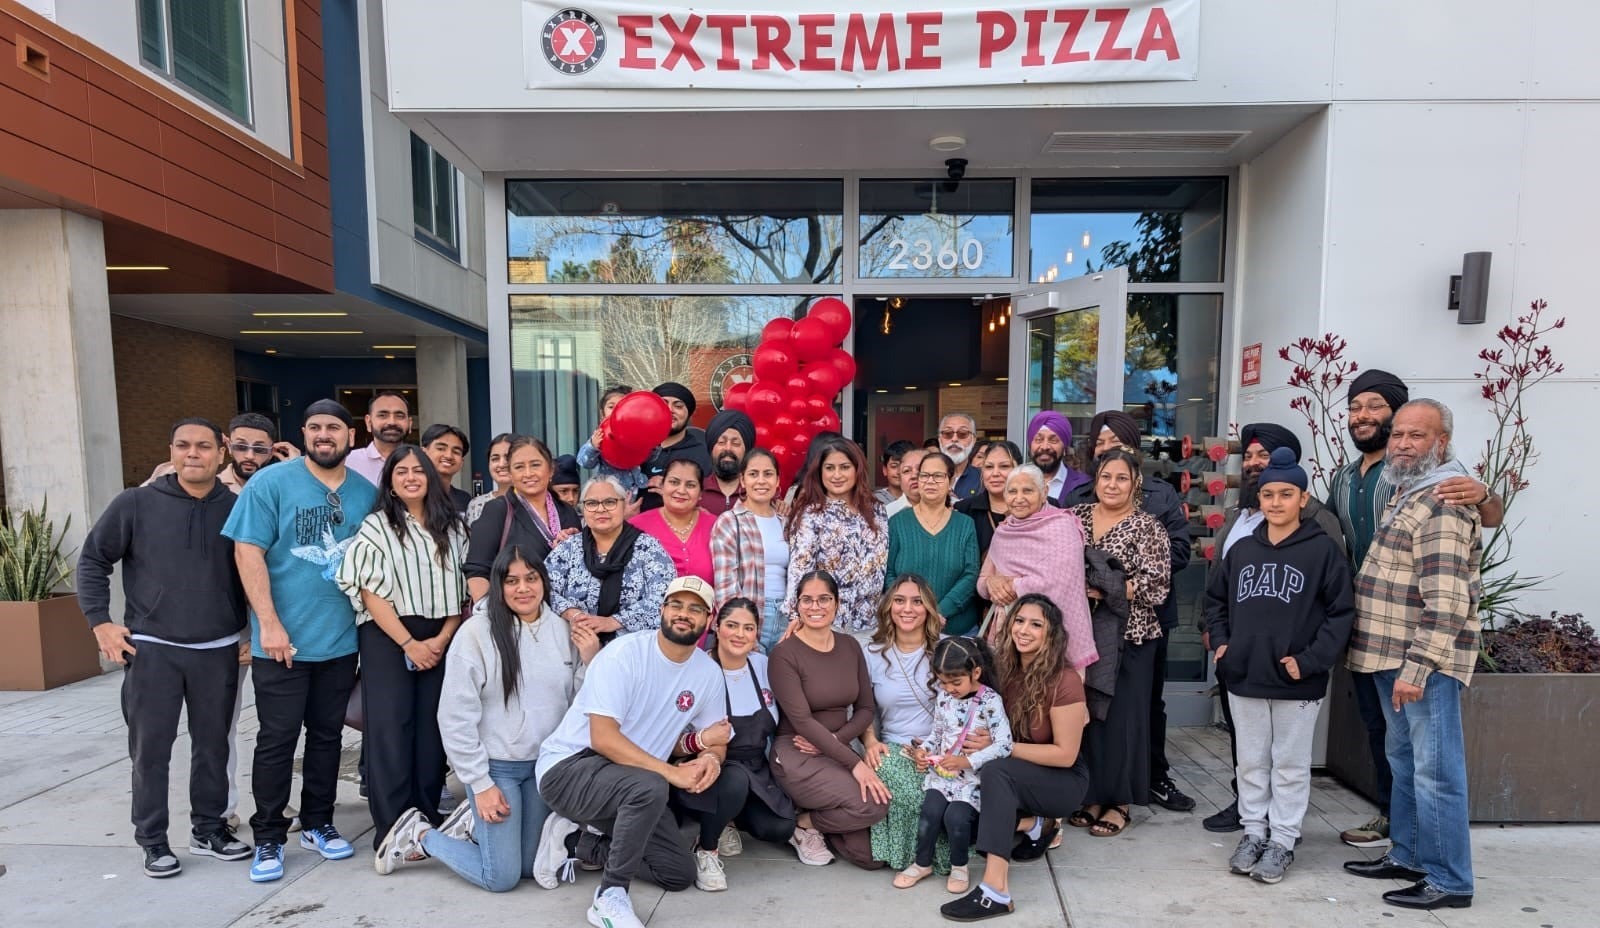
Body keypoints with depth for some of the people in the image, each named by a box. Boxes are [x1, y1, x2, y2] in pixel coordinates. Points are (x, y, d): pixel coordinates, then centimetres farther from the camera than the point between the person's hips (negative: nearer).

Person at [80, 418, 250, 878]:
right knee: (151, 748, 5)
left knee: (213, 745, 11)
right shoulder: (135, 503, -3)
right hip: (152, 649, -1)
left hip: (218, 650, 1)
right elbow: (92, 560, 4)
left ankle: (210, 828, 26)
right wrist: (101, 622, -3)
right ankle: (153, 841, 20)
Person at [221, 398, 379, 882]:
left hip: (342, 640, 4)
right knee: (277, 740, 5)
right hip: (283, 639, -3)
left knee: (327, 735, 14)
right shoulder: (271, 483, -7)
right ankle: (268, 838, 20)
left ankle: (318, 823, 30)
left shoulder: (366, 492, 3)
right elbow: (248, 552, -10)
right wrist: (269, 623, -16)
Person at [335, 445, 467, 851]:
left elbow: (463, 589, 7)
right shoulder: (376, 526, 0)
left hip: (439, 642, 3)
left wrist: (441, 639, -6)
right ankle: (391, 830, 7)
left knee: (432, 729, 5)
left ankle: (427, 823, 16)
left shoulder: (451, 527, 9)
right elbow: (371, 593, -7)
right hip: (388, 639, -3)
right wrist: (410, 643, -12)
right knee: (390, 730, -2)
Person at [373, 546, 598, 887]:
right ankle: (419, 835, 24)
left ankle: (472, 824, 38)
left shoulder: (563, 630, -2)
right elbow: (456, 718, -12)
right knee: (502, 877, 2)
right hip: (496, 766, -5)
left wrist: (590, 662, -13)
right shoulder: (477, 632, -16)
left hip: (545, 764, 5)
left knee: (531, 866, 15)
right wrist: (481, 784, -10)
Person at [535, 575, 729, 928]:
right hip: (568, 767, -7)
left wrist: (710, 757, -20)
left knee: (679, 873, 3)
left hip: (629, 784, 7)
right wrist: (672, 772, -30)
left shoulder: (709, 673, -3)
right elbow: (604, 738, -27)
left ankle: (575, 842, 14)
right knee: (650, 787, -35)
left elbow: (716, 743, 5)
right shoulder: (623, 654, -20)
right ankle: (609, 897, -14)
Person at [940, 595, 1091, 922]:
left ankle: (996, 890, -35)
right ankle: (1035, 826, 3)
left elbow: (1065, 754, -20)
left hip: (1063, 780, -6)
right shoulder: (1002, 668, -6)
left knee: (995, 770, -34)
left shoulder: (1065, 682, -22)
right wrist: (979, 741, -18)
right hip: (1017, 778, 6)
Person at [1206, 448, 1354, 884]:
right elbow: (1216, 599, 18)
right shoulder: (1241, 549, 6)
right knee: (1251, 761, 15)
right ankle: (1254, 831, 28)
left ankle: (1283, 841, 23)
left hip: (1296, 683, -4)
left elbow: (1342, 612, -8)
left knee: (1290, 764, 10)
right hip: (1244, 678, 4)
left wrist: (1310, 660, -14)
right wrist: (1221, 641, 6)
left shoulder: (1324, 550, -7)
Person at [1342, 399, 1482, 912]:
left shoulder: (1442, 502, -16)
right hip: (1392, 656, 10)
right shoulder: (1407, 493, 16)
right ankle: (1406, 855, 30)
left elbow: (1446, 601, -23)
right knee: (1405, 762, 18)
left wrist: (1417, 668, -24)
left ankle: (1449, 881, 11)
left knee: (1435, 771, 0)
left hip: (1424, 662, -10)